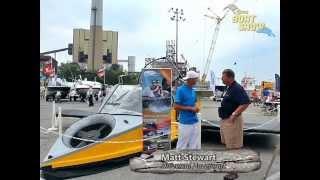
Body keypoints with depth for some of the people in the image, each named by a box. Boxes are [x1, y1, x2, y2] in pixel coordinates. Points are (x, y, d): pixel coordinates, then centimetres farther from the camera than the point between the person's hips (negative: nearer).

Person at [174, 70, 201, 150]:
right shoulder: (180, 90, -12)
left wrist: (196, 108, 0)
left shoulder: (193, 91, 11)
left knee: (195, 145, 12)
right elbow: (176, 107, -15)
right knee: (182, 145, 5)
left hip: (195, 122, 8)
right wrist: (191, 108, -17)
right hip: (185, 123, -7)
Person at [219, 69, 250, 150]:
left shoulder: (237, 88, -20)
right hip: (225, 119, 11)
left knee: (234, 147, 1)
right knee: (225, 142, 23)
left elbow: (246, 103, -28)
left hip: (232, 120, -11)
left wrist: (234, 114, -26)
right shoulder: (228, 88, 10)